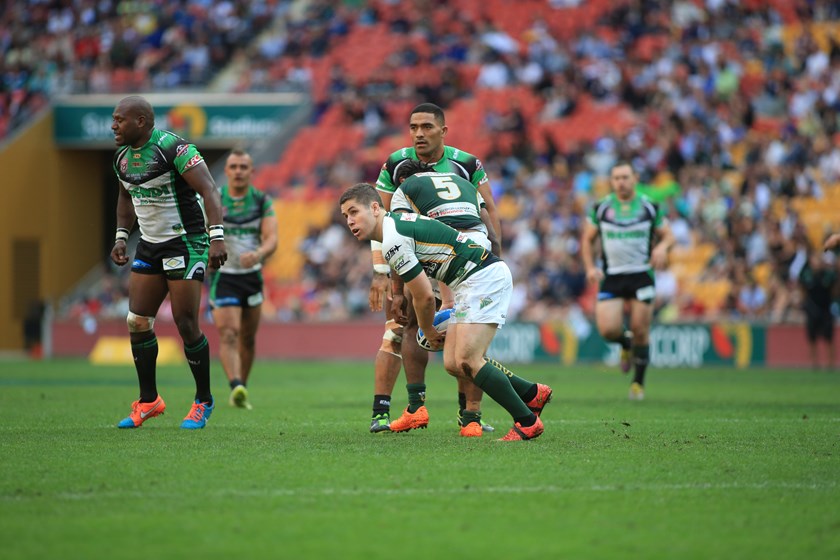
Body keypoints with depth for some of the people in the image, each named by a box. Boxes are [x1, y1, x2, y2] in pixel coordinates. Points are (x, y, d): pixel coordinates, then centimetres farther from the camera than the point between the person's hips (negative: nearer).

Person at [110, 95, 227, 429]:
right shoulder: (122, 156, 6)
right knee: (137, 321, 1)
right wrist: (121, 237, 17)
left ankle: (204, 401, 8)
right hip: (149, 246, 8)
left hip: (186, 244, -7)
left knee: (186, 324, -8)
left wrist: (217, 237, -30)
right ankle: (148, 401, 14)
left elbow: (209, 190, -22)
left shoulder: (173, 148, -19)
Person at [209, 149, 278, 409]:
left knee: (248, 338, 11)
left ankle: (241, 391, 24)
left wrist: (258, 254, -31)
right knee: (228, 334, -19)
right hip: (223, 277, -3)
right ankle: (236, 387, -34)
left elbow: (272, 239, -13)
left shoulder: (262, 201, -1)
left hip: (252, 276, 3)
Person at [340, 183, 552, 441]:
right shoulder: (399, 223, 15)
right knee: (453, 364, 6)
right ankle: (533, 394, 16)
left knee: (466, 361, -18)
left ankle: (527, 422, -11)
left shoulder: (393, 240, -17)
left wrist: (429, 332, 6)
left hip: (485, 278, -10)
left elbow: (425, 297, -12)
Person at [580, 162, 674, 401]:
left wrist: (662, 247, -15)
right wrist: (590, 268, -1)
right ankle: (626, 345, 23)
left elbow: (668, 235, 9)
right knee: (608, 330, -14)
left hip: (642, 275, -1)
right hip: (611, 277, 1)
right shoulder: (601, 208, 5)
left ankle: (638, 382, 15)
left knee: (640, 331, -3)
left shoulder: (650, 207, 3)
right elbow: (587, 239, 14)